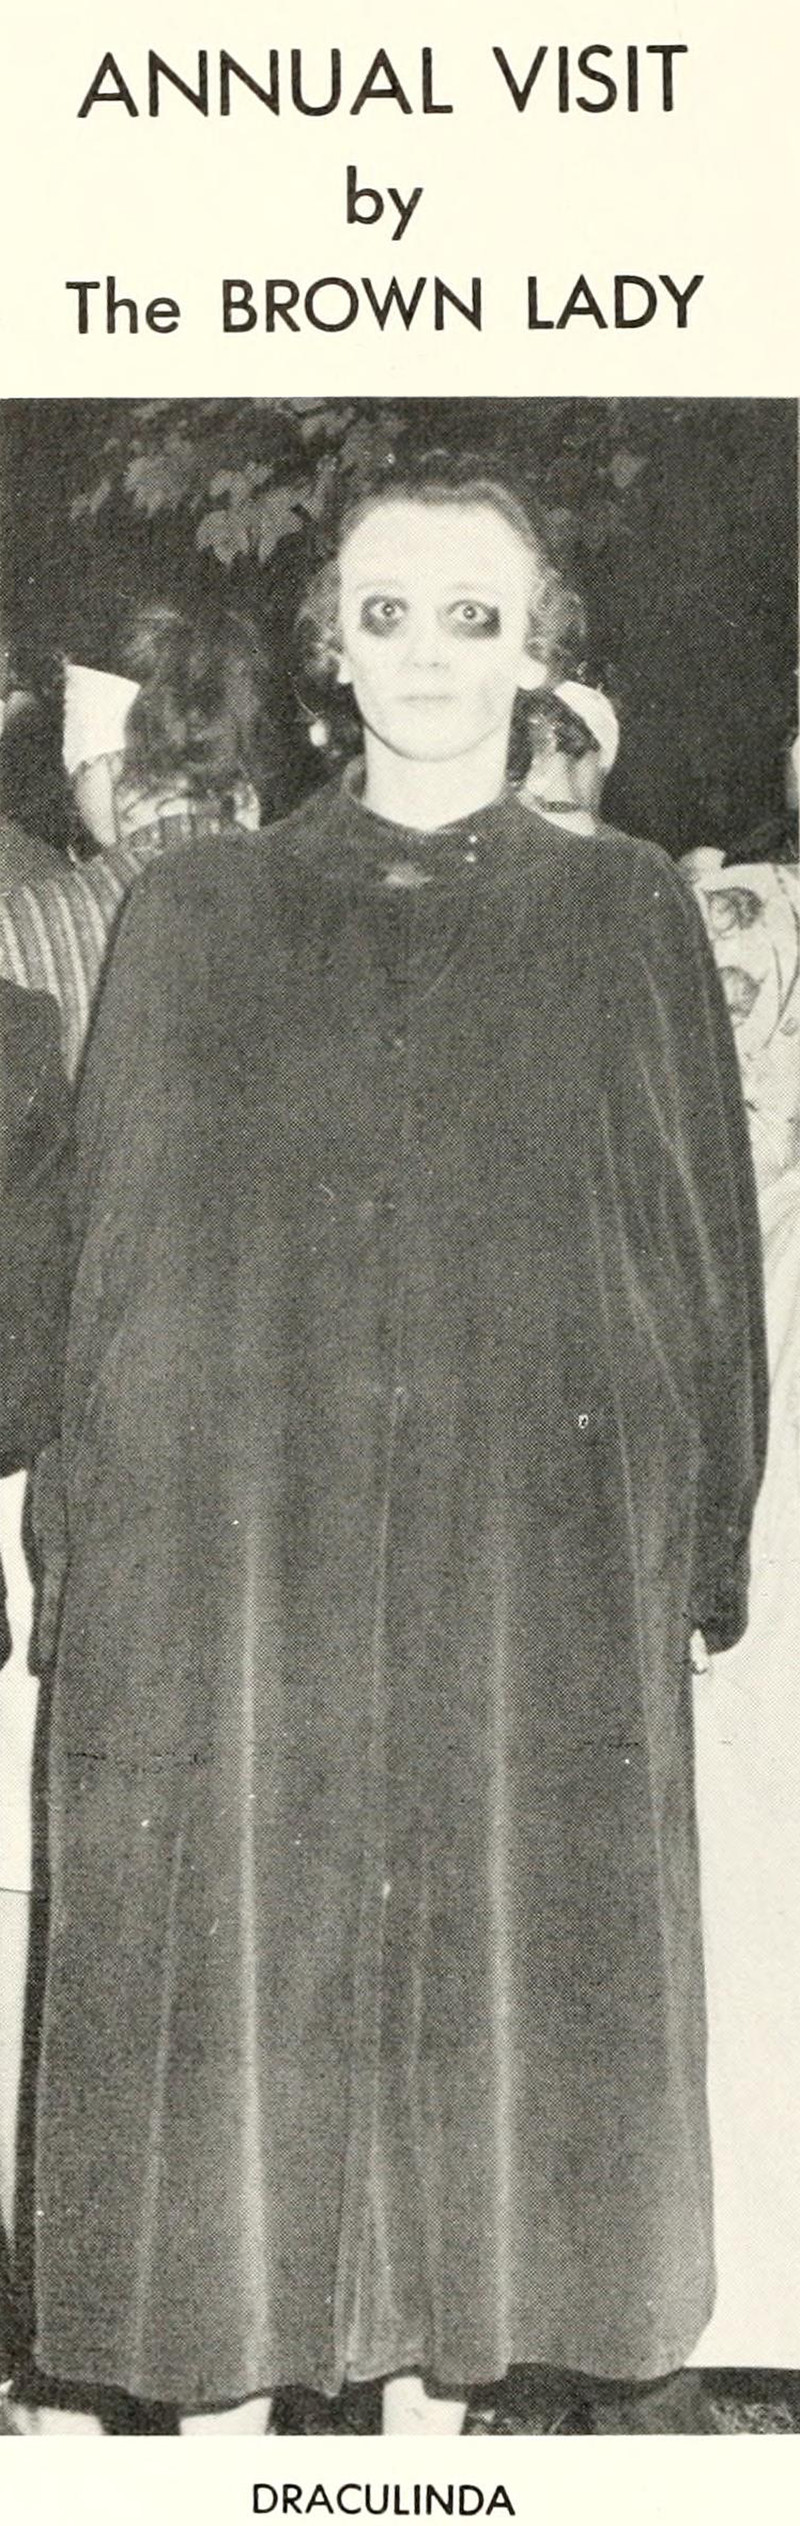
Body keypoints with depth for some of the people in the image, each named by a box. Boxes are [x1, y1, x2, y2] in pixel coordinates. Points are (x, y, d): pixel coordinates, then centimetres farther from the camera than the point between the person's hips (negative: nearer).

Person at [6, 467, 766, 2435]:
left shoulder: (624, 914, 8)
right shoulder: (197, 913, 9)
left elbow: (706, 1230, 6)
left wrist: (707, 1543, 0)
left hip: (534, 1558, 0)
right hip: (239, 1551, 0)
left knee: (491, 1973, 4)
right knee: (230, 1980, 2)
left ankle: (440, 2388, 19)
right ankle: (222, 2422, 14)